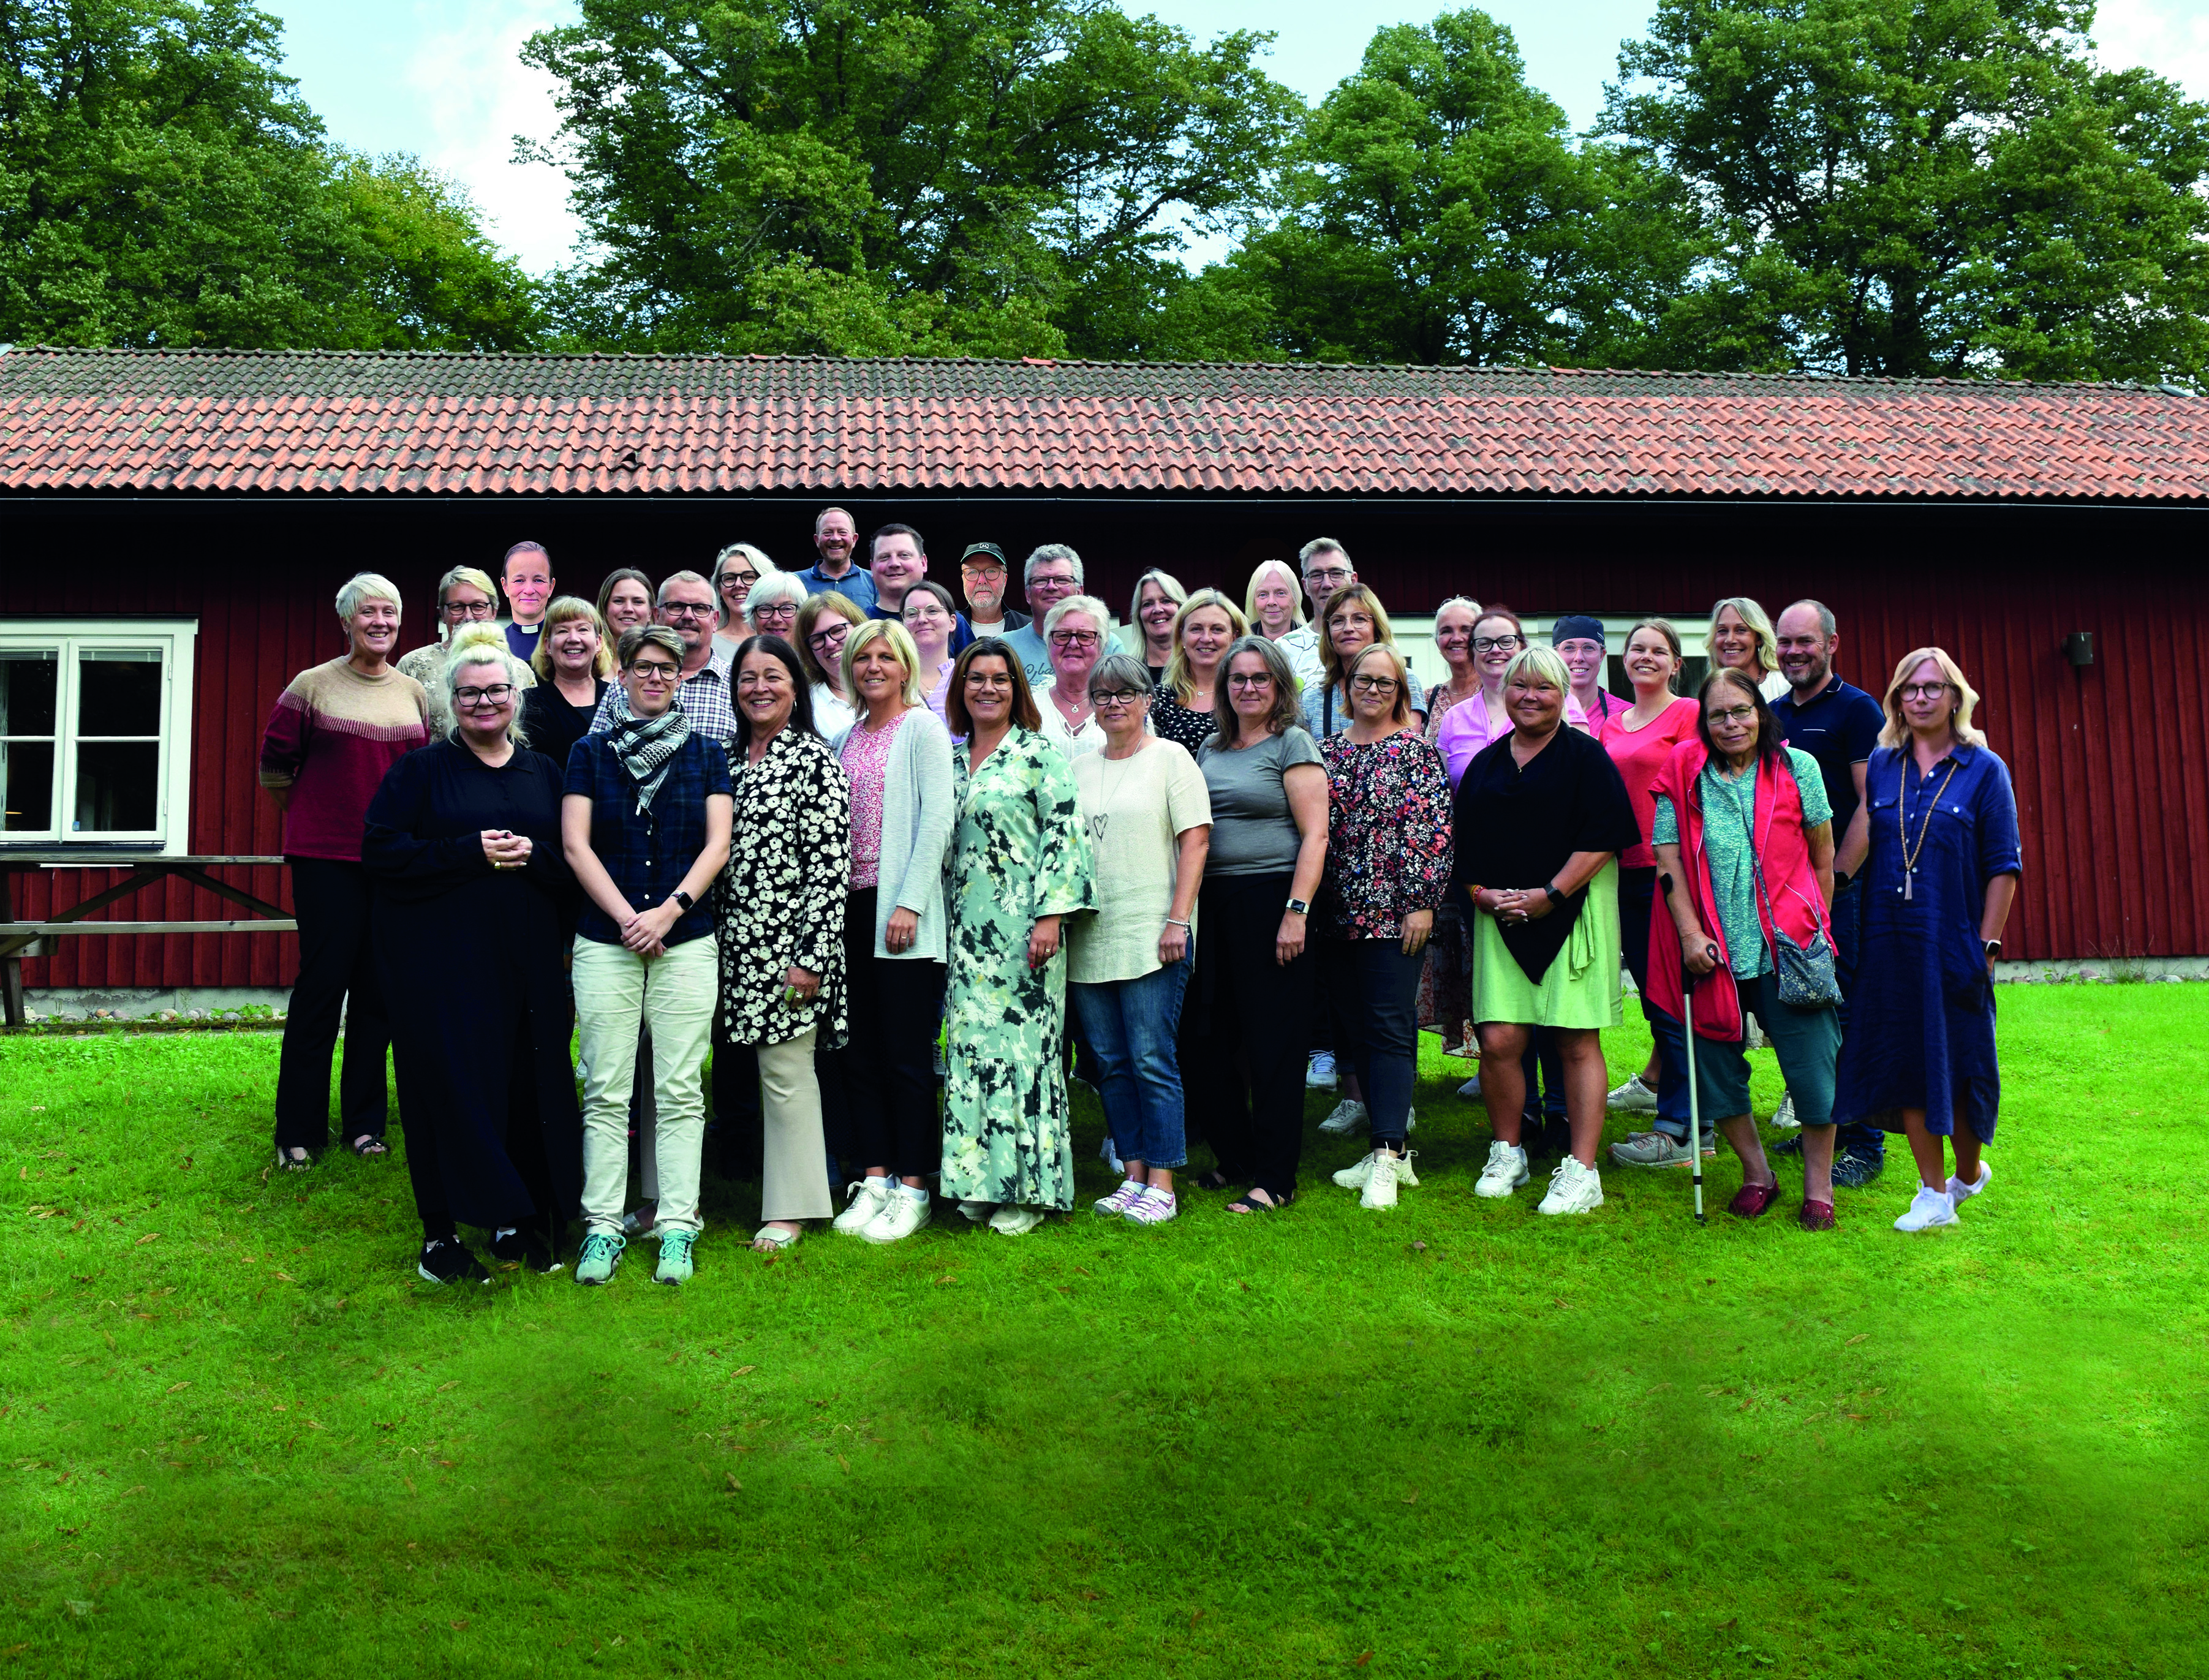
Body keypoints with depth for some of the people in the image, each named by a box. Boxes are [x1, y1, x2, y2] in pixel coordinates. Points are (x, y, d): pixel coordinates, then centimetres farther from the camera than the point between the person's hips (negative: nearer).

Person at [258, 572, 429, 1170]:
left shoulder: (414, 693, 10)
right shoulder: (312, 686, -1)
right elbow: (274, 765, 5)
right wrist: (314, 817, 12)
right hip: (326, 858, -4)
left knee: (379, 988, 7)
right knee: (322, 983, -3)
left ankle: (364, 1121, 18)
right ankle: (298, 1132, 7)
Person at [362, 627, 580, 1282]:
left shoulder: (544, 773, 13)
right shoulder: (421, 770, 4)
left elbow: (575, 864, 10)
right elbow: (381, 852, -7)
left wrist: (531, 855, -11)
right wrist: (472, 852, -14)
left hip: (528, 961, 3)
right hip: (440, 957, -3)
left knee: (528, 1084, 3)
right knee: (450, 1082, -2)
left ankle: (522, 1221, 16)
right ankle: (443, 1231, 8)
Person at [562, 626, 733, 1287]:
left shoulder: (707, 754, 9)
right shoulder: (590, 752, 9)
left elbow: (717, 844, 3)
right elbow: (575, 844, 2)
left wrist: (670, 910, -11)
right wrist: (628, 917, -8)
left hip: (687, 941, 0)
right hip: (604, 942, 0)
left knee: (680, 1092, 0)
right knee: (606, 1092, 0)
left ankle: (677, 1226, 6)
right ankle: (603, 1227, 7)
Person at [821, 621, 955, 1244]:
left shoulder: (923, 727, -1)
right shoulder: (843, 739, 17)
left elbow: (936, 820, -9)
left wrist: (910, 902, -16)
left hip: (902, 908, -6)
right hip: (849, 907, 6)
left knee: (907, 1052, -2)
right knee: (858, 1049, 6)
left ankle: (912, 1187, 6)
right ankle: (874, 1177, 15)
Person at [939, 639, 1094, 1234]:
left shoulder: (1039, 753, -3)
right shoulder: (950, 761, 14)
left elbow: (1064, 832, -10)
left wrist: (1051, 915, -17)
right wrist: (942, 923, 14)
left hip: (1021, 925, -6)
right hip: (966, 931, 6)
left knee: (1024, 1044, -4)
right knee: (970, 1046, 5)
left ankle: (1029, 1187, 4)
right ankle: (980, 1181, 14)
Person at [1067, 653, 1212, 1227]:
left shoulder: (1171, 759, 1)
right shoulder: (1078, 769, 16)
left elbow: (1195, 841, -6)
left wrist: (1178, 920, -13)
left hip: (1152, 936, -5)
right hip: (1088, 938, 6)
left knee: (1152, 1060, -6)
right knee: (1111, 1063, 8)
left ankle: (1162, 1185, 0)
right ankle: (1133, 1175, 16)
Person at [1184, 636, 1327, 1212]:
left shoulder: (1292, 743, -3)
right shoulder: (1210, 750, 16)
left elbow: (1315, 835, -9)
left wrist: (1296, 911, -17)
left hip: (1270, 901, -7)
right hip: (1213, 906, 7)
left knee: (1274, 1044, -2)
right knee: (1204, 1041, 9)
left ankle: (1275, 1179, 6)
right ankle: (1237, 1158, 26)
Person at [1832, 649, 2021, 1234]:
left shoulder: (1984, 770, -1)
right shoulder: (1880, 766, 7)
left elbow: (2004, 866, -2)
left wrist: (1987, 944, -8)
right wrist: (1853, 933, 4)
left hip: (1953, 943, -2)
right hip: (1888, 942, 3)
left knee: (1957, 1064, 5)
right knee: (1906, 1060, 4)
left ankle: (1969, 1172, 29)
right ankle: (1934, 1194, 13)